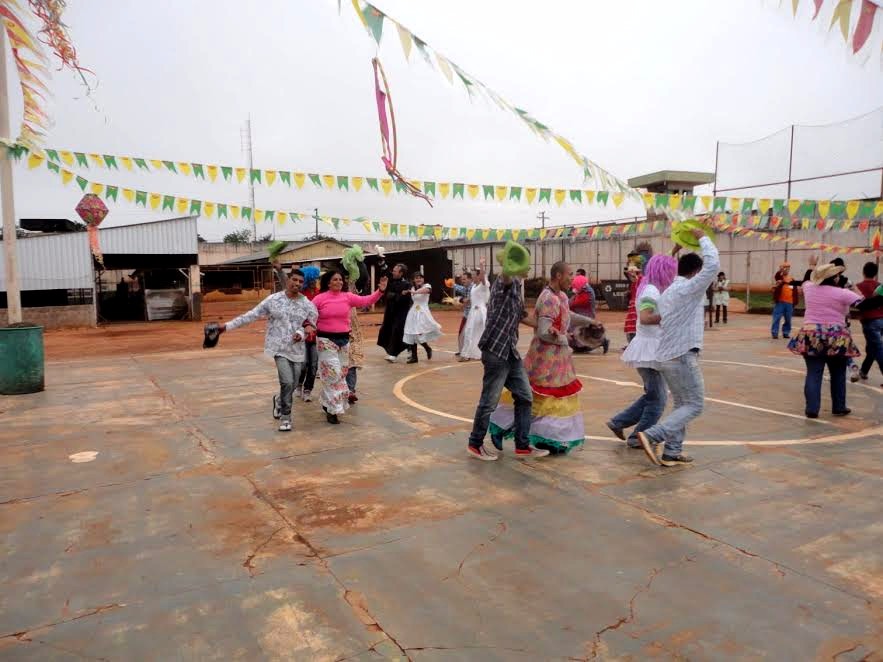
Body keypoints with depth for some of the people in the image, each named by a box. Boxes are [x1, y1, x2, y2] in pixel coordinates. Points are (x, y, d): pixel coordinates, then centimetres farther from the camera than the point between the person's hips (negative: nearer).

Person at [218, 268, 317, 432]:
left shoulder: (308, 305, 1)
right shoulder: (273, 300, -2)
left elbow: (311, 327, 2)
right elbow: (251, 315, 0)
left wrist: (301, 334, -21)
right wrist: (228, 325, -3)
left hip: (297, 350, 3)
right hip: (279, 348, -3)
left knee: (291, 386, 9)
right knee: (287, 382, -16)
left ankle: (279, 400, 43)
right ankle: (285, 416, 3)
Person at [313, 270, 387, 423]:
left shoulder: (348, 297, 2)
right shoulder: (320, 298, -7)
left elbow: (367, 300, -7)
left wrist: (380, 290, -21)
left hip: (343, 339, 5)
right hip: (326, 340, -5)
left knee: (341, 372, 13)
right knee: (333, 372, -8)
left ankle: (327, 401, 33)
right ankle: (332, 409, 2)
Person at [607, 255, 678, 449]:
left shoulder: (652, 289, 15)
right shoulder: (651, 290, -16)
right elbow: (645, 318, -28)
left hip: (651, 348, 10)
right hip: (649, 348, -10)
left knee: (653, 395, 18)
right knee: (657, 398, 1)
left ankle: (618, 422, 22)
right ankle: (639, 437, 11)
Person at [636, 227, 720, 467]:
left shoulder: (668, 292, 15)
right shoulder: (689, 289, -12)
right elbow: (713, 264, -20)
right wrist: (702, 237, -7)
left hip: (666, 356, 9)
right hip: (683, 357, -9)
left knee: (681, 404, 16)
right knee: (695, 405, -2)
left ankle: (671, 453, 14)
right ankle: (651, 436, -12)